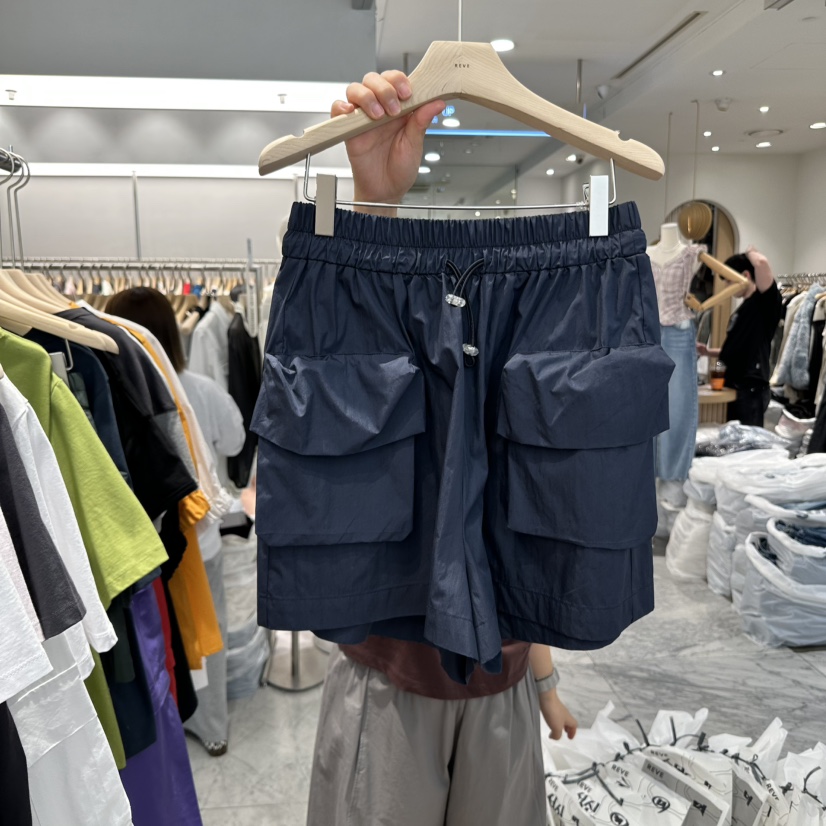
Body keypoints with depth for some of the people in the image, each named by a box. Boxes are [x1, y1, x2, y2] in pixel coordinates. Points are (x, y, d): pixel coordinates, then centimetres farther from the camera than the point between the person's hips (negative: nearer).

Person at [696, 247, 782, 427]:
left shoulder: (766, 301, -7)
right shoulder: (741, 309, 19)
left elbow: (761, 263, -27)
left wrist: (750, 252, -5)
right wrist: (708, 351, 11)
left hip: (751, 388, -9)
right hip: (733, 386, 9)